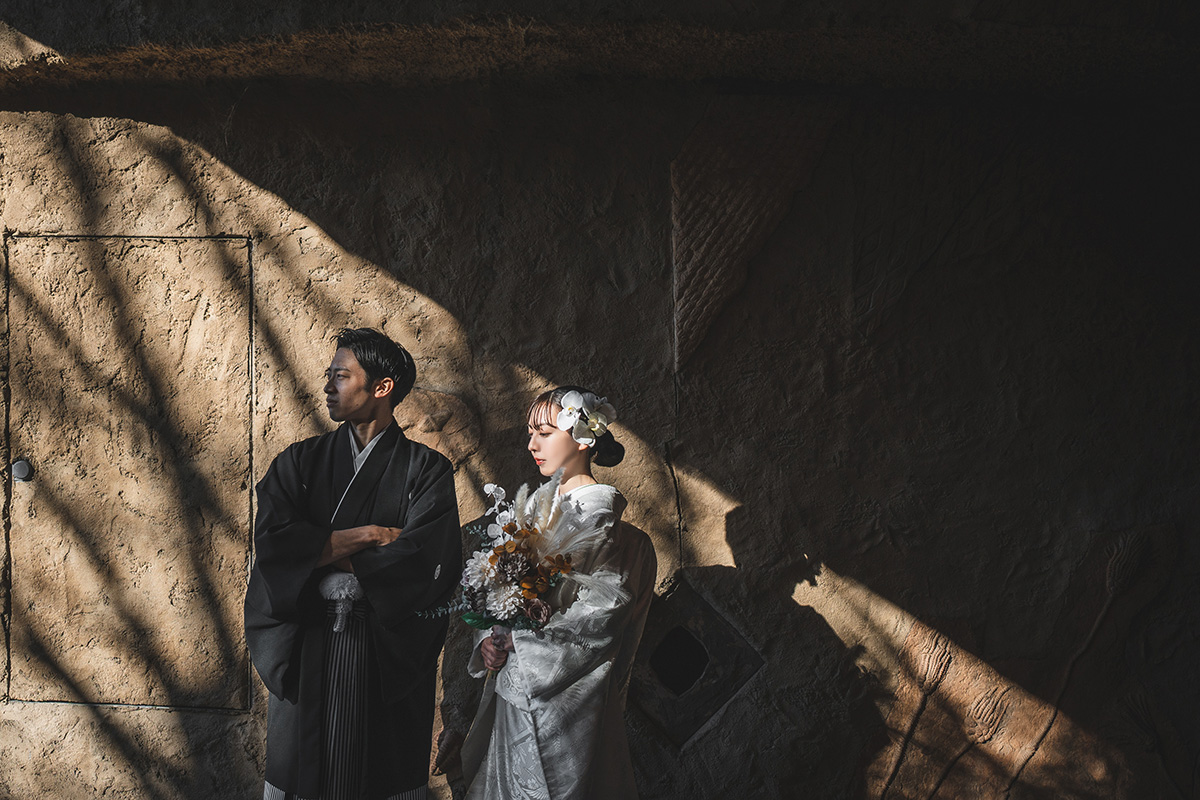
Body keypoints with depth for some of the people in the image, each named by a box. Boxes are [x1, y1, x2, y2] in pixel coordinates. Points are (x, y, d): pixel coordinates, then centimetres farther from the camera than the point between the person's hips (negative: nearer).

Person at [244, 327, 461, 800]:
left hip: (389, 652, -2)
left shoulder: (426, 471, -2)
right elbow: (271, 539, -7)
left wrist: (322, 551, -8)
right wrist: (369, 536, -12)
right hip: (306, 649, 3)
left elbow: (425, 563, -15)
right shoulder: (299, 462, 7)